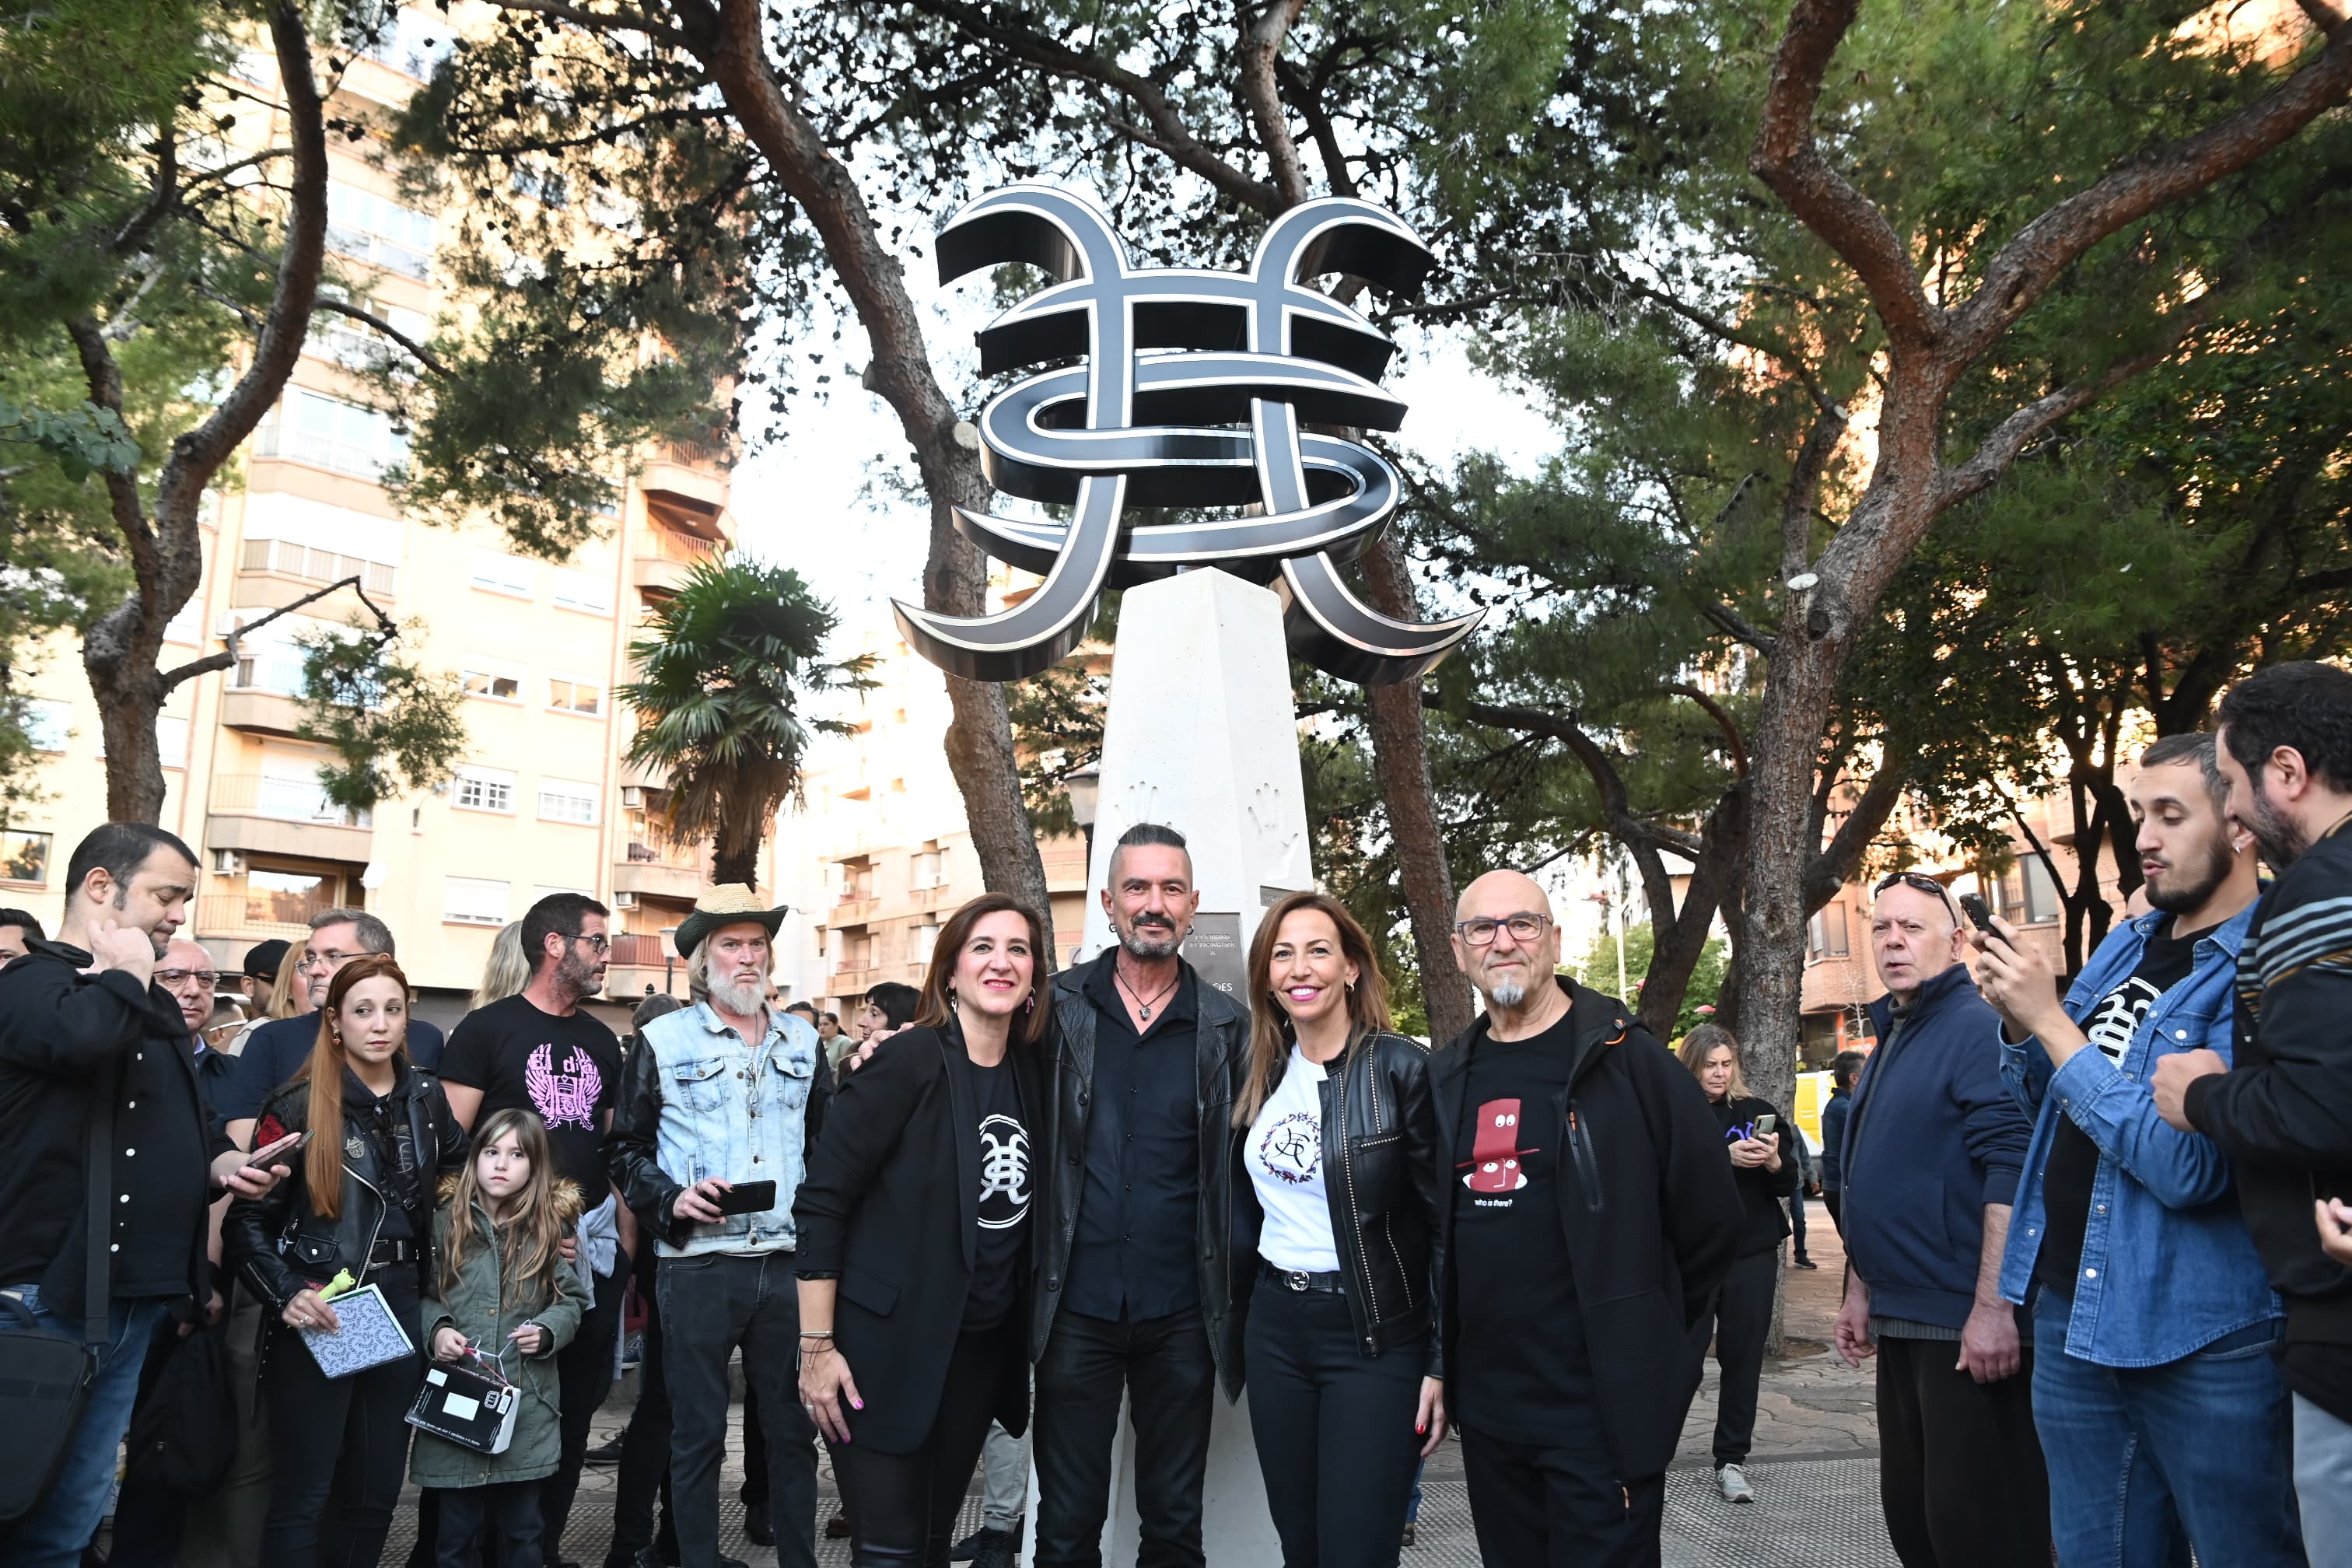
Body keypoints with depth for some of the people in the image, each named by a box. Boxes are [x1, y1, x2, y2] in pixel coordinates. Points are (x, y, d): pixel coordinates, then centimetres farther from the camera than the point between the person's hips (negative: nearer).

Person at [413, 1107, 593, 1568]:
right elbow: (419, 1293, 7)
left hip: (527, 1405, 0)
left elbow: (572, 1299, 8)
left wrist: (547, 1331, -10)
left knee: (523, 1528, 10)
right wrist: (436, 1330, -11)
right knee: (457, 1530, 9)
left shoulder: (551, 1227, 3)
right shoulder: (446, 1221, 2)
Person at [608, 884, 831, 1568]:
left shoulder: (802, 1041, 10)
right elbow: (625, 1148, 4)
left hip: (789, 1262, 3)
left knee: (794, 1427, 10)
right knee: (698, 1434, 7)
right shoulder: (662, 1041, 0)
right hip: (698, 1265, -3)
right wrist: (672, 1201, -12)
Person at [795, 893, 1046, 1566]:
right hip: (886, 1344, -6)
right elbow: (820, 1201, -15)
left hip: (981, 1347, 6)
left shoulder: (1030, 1069, 4)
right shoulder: (910, 1061, -15)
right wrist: (816, 1347, -16)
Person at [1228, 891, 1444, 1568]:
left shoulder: (1402, 1067, -12)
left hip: (1375, 1336, -5)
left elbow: (1445, 1221, -11)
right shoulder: (1262, 1073, 6)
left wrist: (1443, 1360, -12)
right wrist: (1241, 1319, 17)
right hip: (1274, 1327, 6)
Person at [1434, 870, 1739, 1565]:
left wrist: (1650, 1335, 1)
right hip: (1485, 1404, 5)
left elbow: (1709, 1213, -6)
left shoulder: (1625, 1059, -8)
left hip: (1605, 1406, -5)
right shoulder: (1446, 1077, 8)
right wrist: (1437, 1361, 13)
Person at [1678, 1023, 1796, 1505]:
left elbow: (1789, 1185, 10)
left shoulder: (1757, 1112, 6)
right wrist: (1725, 1157, -25)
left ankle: (1731, 1461, 14)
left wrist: (1774, 1162, -11)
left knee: (1743, 1357, 4)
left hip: (1752, 1253, 3)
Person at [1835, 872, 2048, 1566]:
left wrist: (1992, 1307, -26)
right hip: (1903, 1321, 9)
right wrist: (1861, 1293, 20)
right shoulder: (1890, 1042, 15)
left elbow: (2012, 1170, -22)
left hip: (1967, 1324, -9)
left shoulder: (1978, 1028, -12)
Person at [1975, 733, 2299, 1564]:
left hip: (2204, 1337, -7)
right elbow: (2047, 1106, 16)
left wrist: (2049, 1020, -20)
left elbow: (2190, 1167, -24)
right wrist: (2015, 1021, -4)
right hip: (2073, 1310, 8)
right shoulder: (2128, 943, 9)